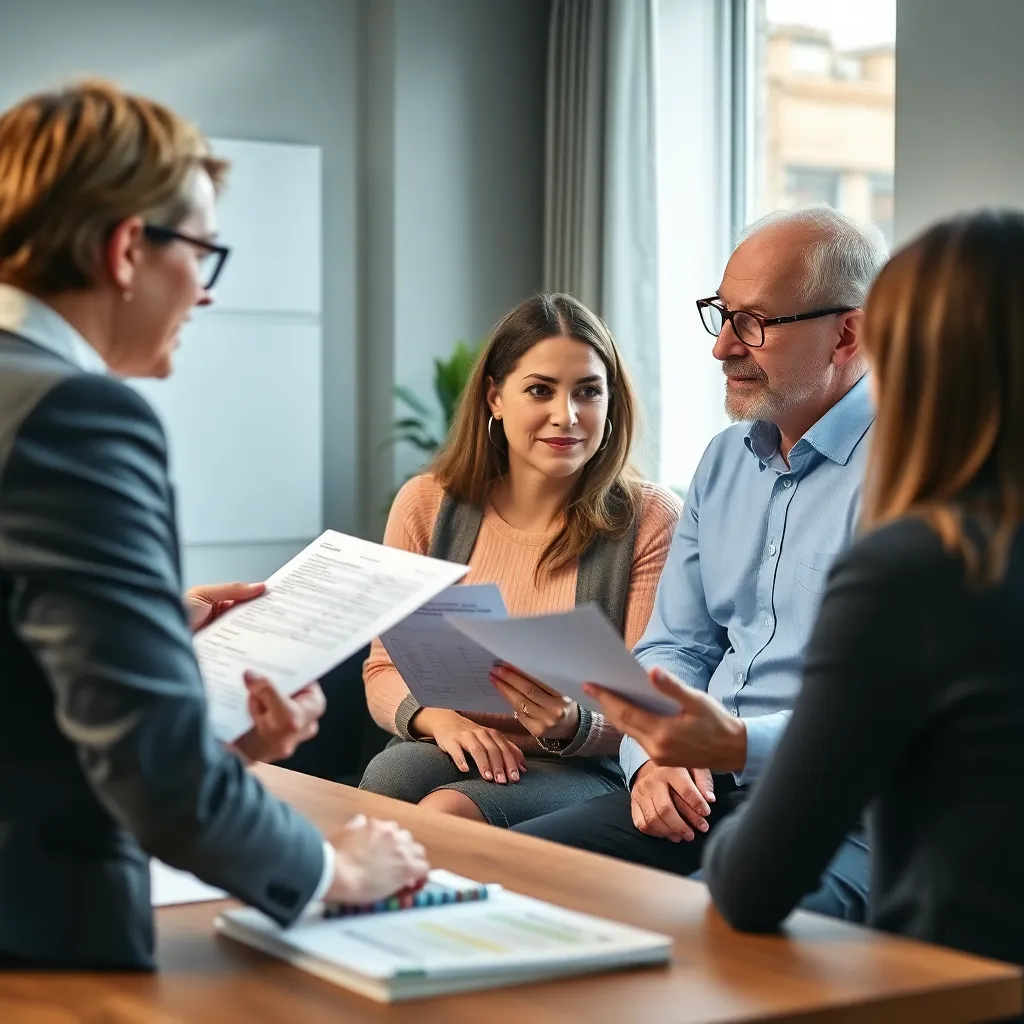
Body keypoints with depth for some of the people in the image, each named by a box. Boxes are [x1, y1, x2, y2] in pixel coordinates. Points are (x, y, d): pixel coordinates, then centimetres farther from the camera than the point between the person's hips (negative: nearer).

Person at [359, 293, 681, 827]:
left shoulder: (650, 520, -1)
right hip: (452, 757, 3)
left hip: (584, 772, -3)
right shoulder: (427, 505, 7)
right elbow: (384, 669, 7)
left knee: (447, 811, -33)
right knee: (387, 779, -32)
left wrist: (571, 725, -26)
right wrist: (439, 718, -16)